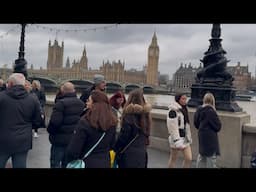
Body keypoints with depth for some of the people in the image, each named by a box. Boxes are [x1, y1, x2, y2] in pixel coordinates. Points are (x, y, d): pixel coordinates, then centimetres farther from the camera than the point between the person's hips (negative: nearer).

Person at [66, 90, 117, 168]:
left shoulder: (85, 122, -20)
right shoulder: (111, 122, -3)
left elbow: (74, 148, -16)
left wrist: (70, 163, -1)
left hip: (88, 162, -5)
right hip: (105, 163, 5)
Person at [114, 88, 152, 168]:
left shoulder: (130, 114, -17)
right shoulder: (145, 112, 3)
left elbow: (123, 136, -14)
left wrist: (116, 150, -2)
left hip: (129, 154, -6)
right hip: (142, 152, 7)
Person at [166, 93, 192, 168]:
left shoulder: (184, 109, 10)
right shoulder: (173, 110, -16)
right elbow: (172, 127, -20)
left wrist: (189, 137, 17)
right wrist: (177, 141, -24)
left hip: (185, 138, 7)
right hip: (176, 138, -7)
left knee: (189, 158, 4)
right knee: (173, 159, 7)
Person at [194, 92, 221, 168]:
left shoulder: (199, 110, 0)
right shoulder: (211, 111, -20)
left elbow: (196, 123, 9)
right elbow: (217, 126, -16)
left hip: (201, 135, 7)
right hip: (210, 137, -7)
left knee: (202, 155, 20)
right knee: (211, 156, 4)